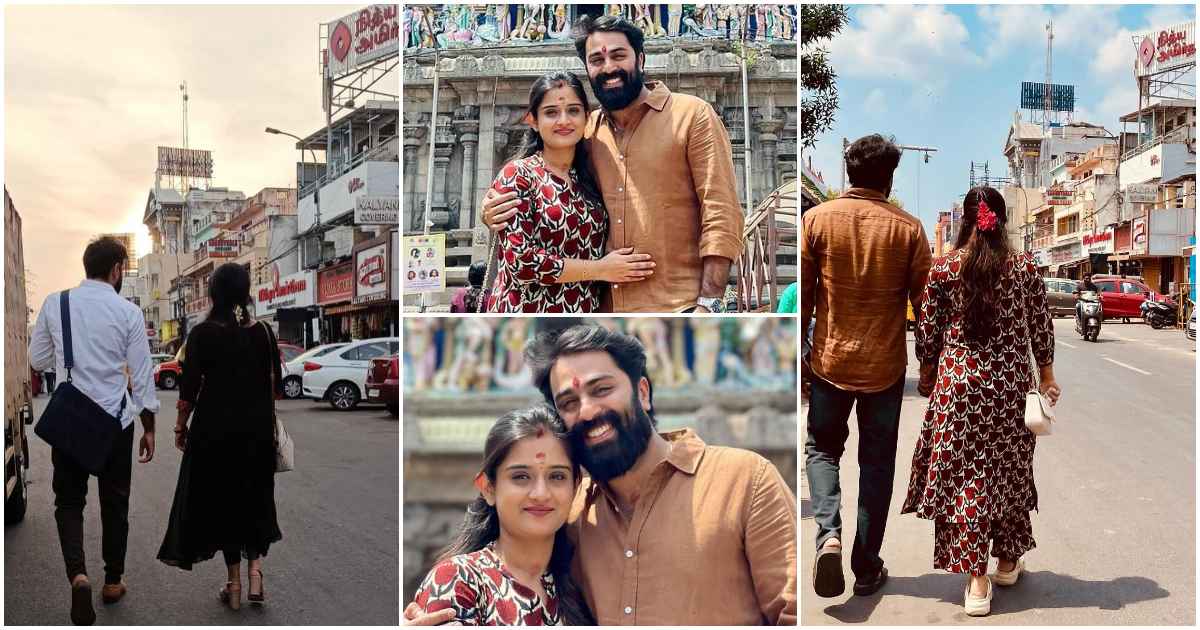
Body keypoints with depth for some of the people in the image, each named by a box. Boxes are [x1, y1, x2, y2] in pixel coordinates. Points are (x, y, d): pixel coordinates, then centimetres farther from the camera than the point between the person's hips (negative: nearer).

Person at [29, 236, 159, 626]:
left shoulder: (54, 304, -2)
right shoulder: (128, 312, -8)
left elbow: (37, 360, 7)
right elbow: (142, 374, -5)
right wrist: (149, 428, 4)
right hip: (115, 420, -1)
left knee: (69, 501, 11)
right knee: (114, 504, 14)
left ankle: (77, 573, -12)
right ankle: (113, 581, 25)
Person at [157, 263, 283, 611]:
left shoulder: (203, 333, -9)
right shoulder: (263, 332, -3)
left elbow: (190, 386, -9)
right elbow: (275, 384, 2)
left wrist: (181, 426, 3)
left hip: (215, 428, -2)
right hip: (257, 428, 2)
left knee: (222, 498, 10)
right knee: (255, 497, 16)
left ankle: (234, 583, 13)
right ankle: (255, 566, 0)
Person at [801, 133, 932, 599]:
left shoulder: (818, 219, -5)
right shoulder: (908, 228, -5)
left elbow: (802, 295, -3)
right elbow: (924, 301, -2)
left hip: (830, 361, 0)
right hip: (885, 366, 0)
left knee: (822, 446, 18)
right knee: (877, 463, 13)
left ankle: (828, 533, -6)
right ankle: (867, 568, 19)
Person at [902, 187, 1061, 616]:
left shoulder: (943, 268, -5)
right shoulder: (1025, 267, -1)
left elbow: (927, 331, -1)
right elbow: (1041, 328, 5)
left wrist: (927, 373, 14)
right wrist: (1046, 375, 17)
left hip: (958, 382, -2)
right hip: (1011, 383, 2)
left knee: (964, 474, 2)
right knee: (1010, 469, 17)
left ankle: (977, 581, 0)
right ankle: (1008, 561, 32)